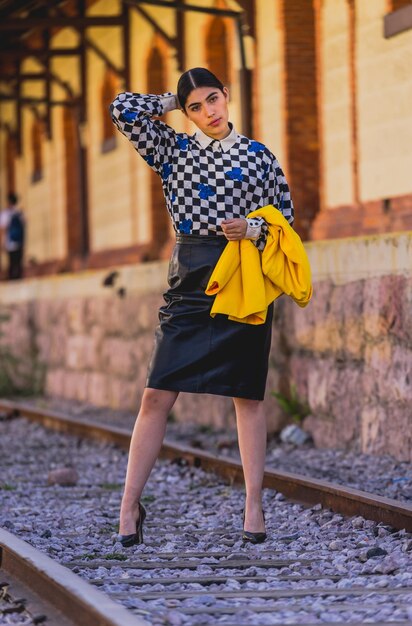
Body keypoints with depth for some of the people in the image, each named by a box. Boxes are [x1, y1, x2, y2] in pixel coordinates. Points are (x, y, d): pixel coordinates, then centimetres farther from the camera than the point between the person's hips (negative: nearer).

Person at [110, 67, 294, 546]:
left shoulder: (259, 156, 9)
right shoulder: (173, 150, 9)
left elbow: (285, 219, 11)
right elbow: (123, 109, -2)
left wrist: (253, 230, -8)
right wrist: (171, 103, 10)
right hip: (190, 280, 0)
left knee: (247, 396, 3)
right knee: (157, 395, -5)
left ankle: (253, 507, 8)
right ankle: (130, 506, 0)